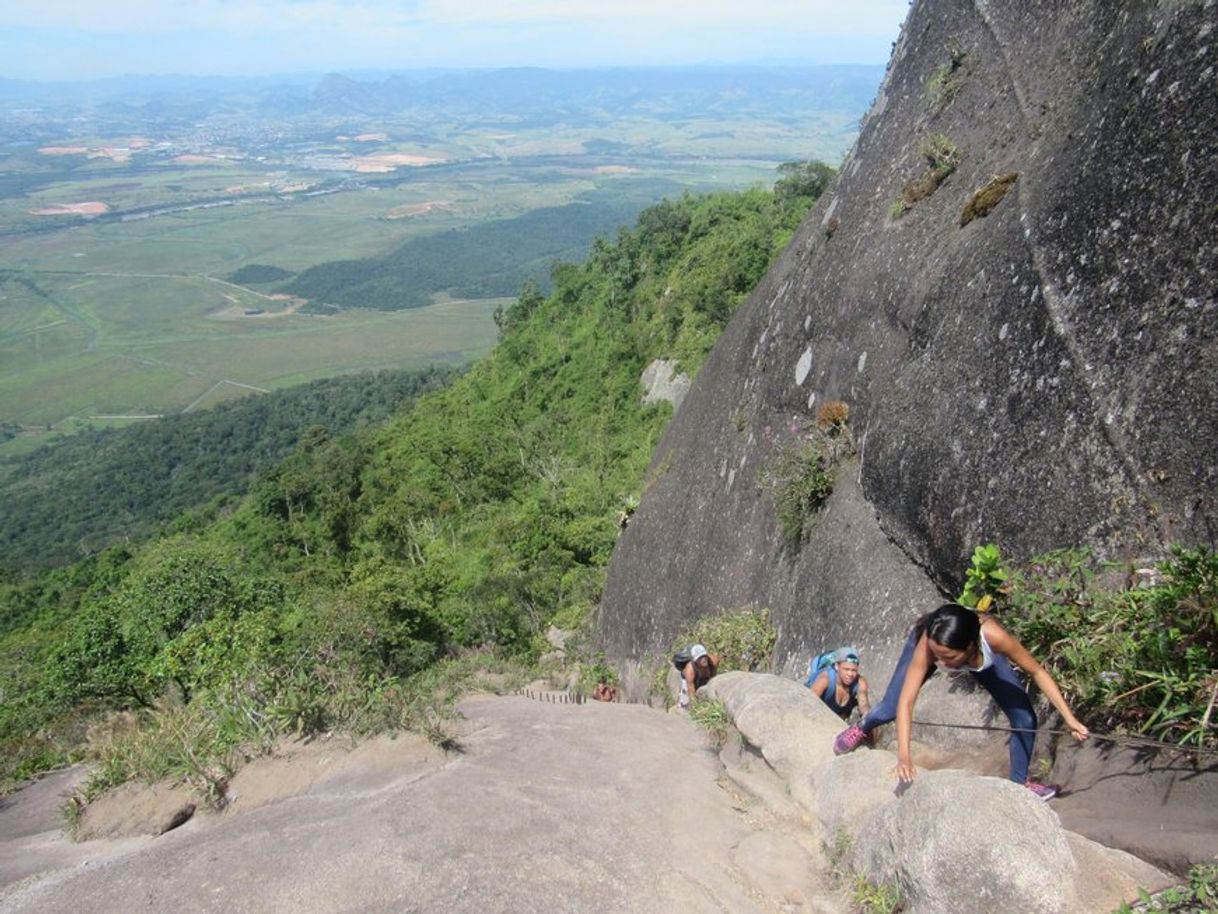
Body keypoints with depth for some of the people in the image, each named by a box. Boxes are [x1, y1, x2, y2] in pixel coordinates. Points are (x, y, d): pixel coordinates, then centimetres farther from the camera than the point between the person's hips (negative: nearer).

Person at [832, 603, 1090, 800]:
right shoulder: (926, 646, -46)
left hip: (983, 656, 1)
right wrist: (903, 755, -51)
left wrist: (1069, 718, -27)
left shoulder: (992, 636, -46)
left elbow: (1038, 672, -28)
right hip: (927, 643, -1)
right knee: (891, 708, -2)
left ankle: (1020, 782, 22)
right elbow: (906, 702, -43)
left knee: (1025, 719, -5)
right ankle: (862, 729, 34)